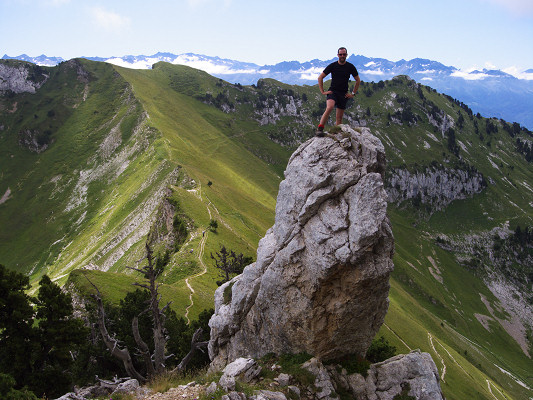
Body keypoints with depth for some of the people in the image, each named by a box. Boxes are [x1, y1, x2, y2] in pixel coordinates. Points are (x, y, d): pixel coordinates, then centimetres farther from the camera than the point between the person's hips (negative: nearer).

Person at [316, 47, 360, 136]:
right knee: (330, 107, -30)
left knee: (339, 118, 4)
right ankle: (320, 129, -30)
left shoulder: (350, 67, 4)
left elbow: (358, 80, 15)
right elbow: (320, 77, 6)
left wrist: (353, 93, 9)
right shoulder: (332, 66, 0)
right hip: (332, 91, -2)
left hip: (344, 94, 2)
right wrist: (322, 91, 0)